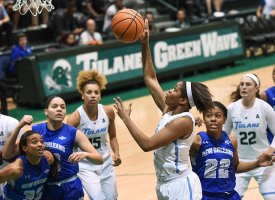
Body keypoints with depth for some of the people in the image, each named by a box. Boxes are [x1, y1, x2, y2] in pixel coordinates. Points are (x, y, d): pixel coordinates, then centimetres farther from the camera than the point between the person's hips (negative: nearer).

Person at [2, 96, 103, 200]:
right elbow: (7, 155, -12)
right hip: (43, 188, 2)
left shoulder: (74, 133, -12)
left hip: (70, 188, -2)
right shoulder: (35, 130, -8)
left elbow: (99, 159, -13)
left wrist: (85, 154, -36)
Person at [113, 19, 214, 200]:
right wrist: (145, 44, 5)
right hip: (165, 185, 9)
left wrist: (126, 118, -18)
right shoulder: (168, 110, 3)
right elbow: (150, 78, 11)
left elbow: (147, 144, -26)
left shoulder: (183, 121, -20)